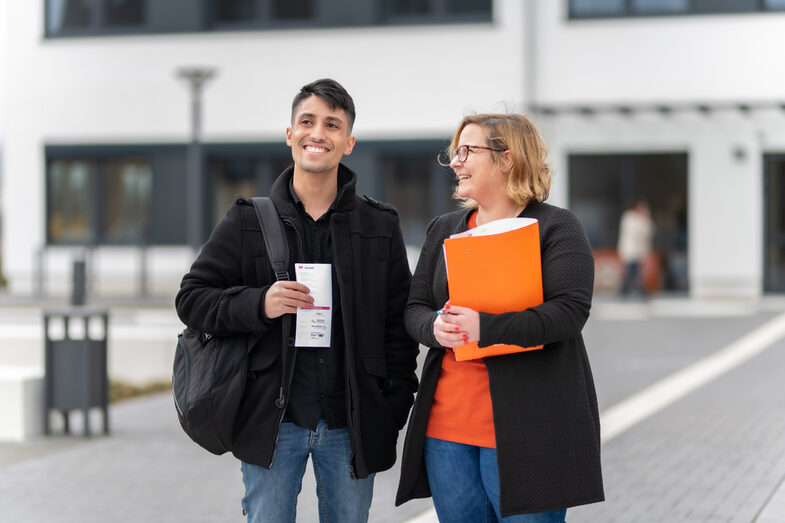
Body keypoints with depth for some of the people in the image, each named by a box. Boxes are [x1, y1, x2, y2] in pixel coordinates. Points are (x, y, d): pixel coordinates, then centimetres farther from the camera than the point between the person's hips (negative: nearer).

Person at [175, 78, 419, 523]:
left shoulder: (381, 227, 6)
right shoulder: (248, 221, 3)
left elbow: (399, 326, 8)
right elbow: (192, 298, 3)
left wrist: (393, 411, -1)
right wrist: (259, 305, -16)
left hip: (351, 427, 1)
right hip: (272, 422, -1)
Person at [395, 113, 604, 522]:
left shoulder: (556, 227, -3)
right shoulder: (443, 230, 16)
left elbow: (569, 311, -15)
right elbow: (415, 307, 13)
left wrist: (485, 327, -24)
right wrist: (435, 328, -12)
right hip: (447, 425, 6)